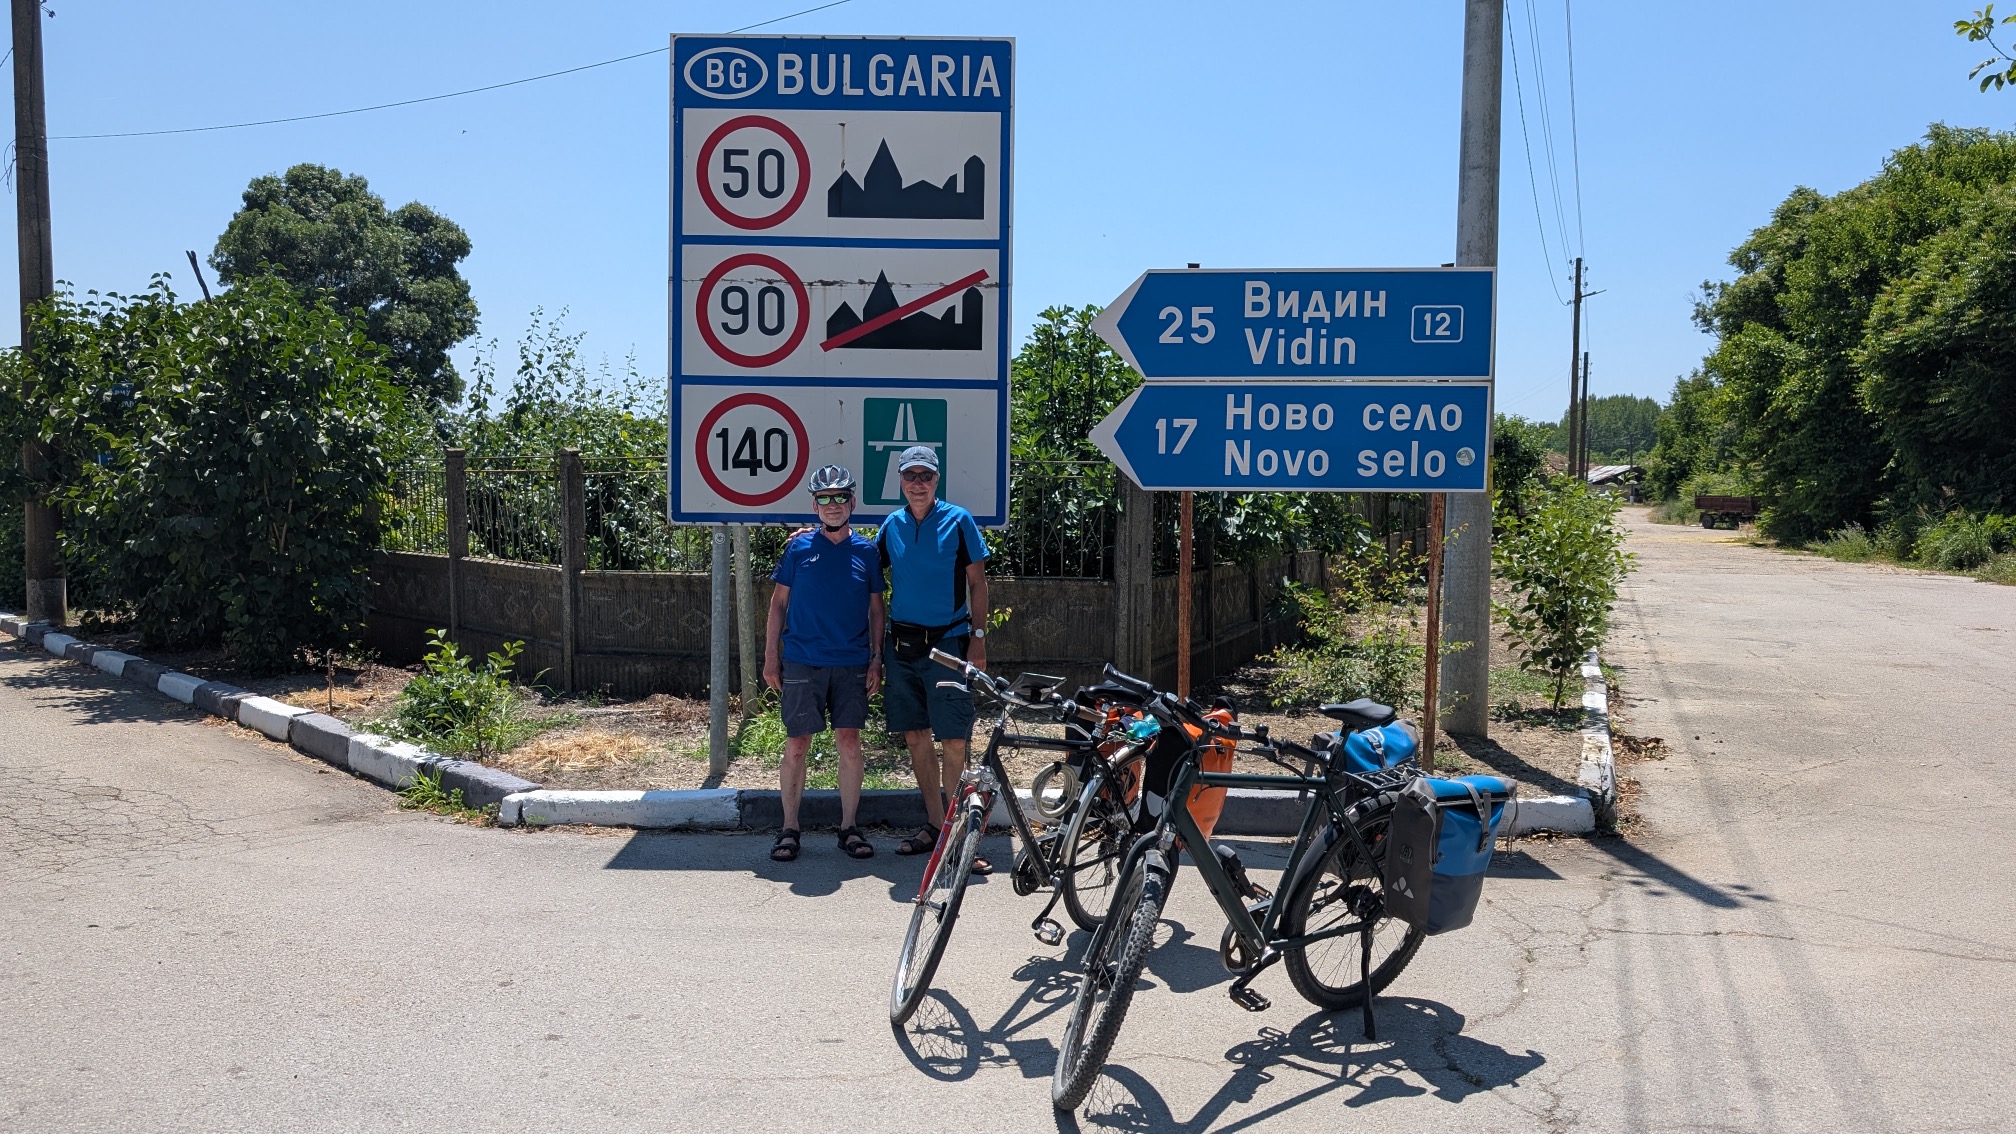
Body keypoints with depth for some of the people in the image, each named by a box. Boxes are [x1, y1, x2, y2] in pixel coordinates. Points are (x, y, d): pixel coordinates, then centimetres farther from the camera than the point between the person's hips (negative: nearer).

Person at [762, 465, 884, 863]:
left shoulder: (866, 551, 6)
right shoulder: (799, 548, 3)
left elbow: (876, 609, 10)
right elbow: (779, 603, 6)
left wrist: (877, 659, 3)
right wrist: (770, 658, 1)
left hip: (852, 664, 1)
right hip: (802, 662, -1)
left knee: (849, 743, 1)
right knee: (796, 745, 1)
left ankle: (849, 828, 12)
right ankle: (789, 829, 12)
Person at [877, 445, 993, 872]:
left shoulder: (958, 521, -2)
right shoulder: (891, 525, 8)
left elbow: (977, 582, 0)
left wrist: (978, 637, -6)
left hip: (947, 642, -4)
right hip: (902, 644, 4)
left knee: (954, 741, -8)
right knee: (915, 736, 9)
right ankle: (935, 825, 20)